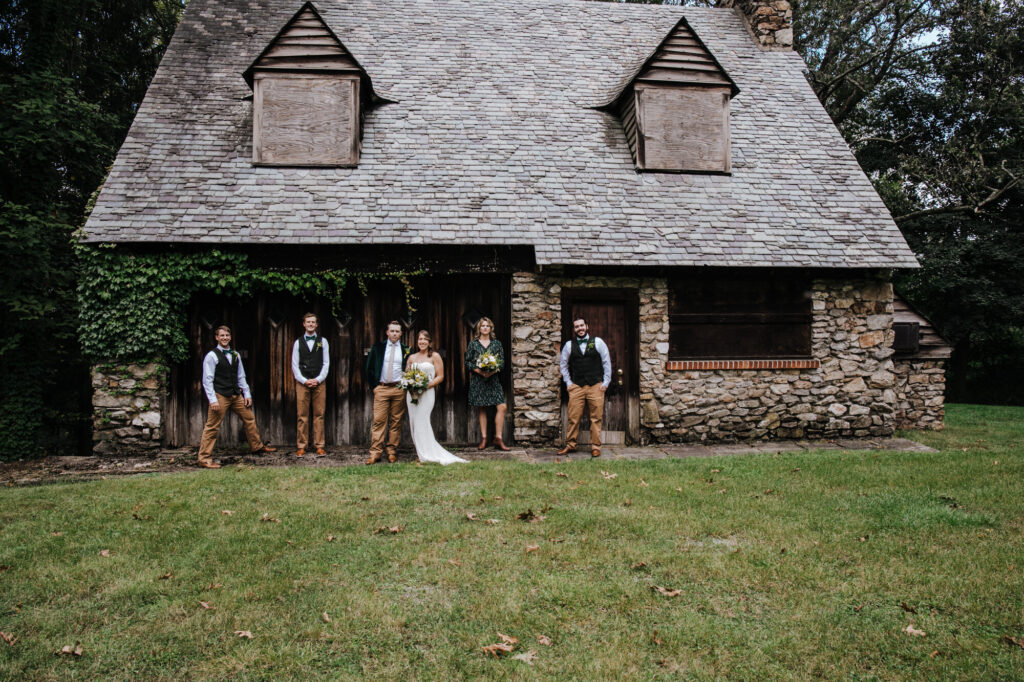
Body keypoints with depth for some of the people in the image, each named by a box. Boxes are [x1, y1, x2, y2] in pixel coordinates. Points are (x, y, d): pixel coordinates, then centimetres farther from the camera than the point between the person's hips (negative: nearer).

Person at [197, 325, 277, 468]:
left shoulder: (235, 355, 14)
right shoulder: (212, 356, -6)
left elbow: (241, 377, 19)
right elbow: (207, 380, -9)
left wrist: (247, 394, 11)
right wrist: (213, 400, -16)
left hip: (236, 395, 7)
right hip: (220, 396, -7)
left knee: (249, 418, 12)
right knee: (212, 427, -5)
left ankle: (257, 447, 28)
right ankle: (204, 459, 1)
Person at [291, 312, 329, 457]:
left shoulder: (322, 341, 10)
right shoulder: (298, 343, 10)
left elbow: (326, 363, 5)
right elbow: (294, 365, 6)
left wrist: (318, 380, -7)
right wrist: (304, 380, -7)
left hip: (319, 383, 0)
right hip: (302, 383, 0)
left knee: (319, 415, 0)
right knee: (302, 416, -1)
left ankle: (319, 446, 5)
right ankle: (301, 447, 4)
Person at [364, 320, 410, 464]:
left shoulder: (406, 350, 7)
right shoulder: (378, 347, 7)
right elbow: (369, 367, 9)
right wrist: (374, 386, 3)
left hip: (399, 389, 0)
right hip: (381, 388, 0)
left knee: (396, 422, 3)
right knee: (378, 420, -5)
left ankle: (392, 452, 9)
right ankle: (375, 453, -4)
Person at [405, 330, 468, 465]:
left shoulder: (435, 356, 2)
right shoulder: (412, 358, 14)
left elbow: (440, 376, -1)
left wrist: (427, 385, -14)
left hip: (427, 393, -5)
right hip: (411, 393, 5)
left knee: (421, 422, -12)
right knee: (414, 423, 2)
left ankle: (427, 455, -5)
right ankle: (420, 453, 10)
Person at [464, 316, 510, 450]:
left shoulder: (497, 344, 9)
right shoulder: (473, 344, 6)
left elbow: (502, 362, 7)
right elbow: (468, 362, 3)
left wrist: (494, 370, -12)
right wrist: (479, 370, -13)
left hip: (493, 380, 1)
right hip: (478, 380, -1)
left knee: (501, 407, -10)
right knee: (481, 409, 3)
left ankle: (498, 437, -2)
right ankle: (483, 438, 11)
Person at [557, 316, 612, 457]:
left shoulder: (597, 342, 5)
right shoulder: (569, 345, 8)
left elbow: (607, 362, 8)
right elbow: (563, 365, 17)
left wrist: (605, 382, 3)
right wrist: (568, 382, 9)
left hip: (596, 386, -1)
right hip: (576, 386, 1)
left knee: (596, 418, 1)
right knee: (573, 417, -1)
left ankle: (595, 446, 9)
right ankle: (570, 445, 10)